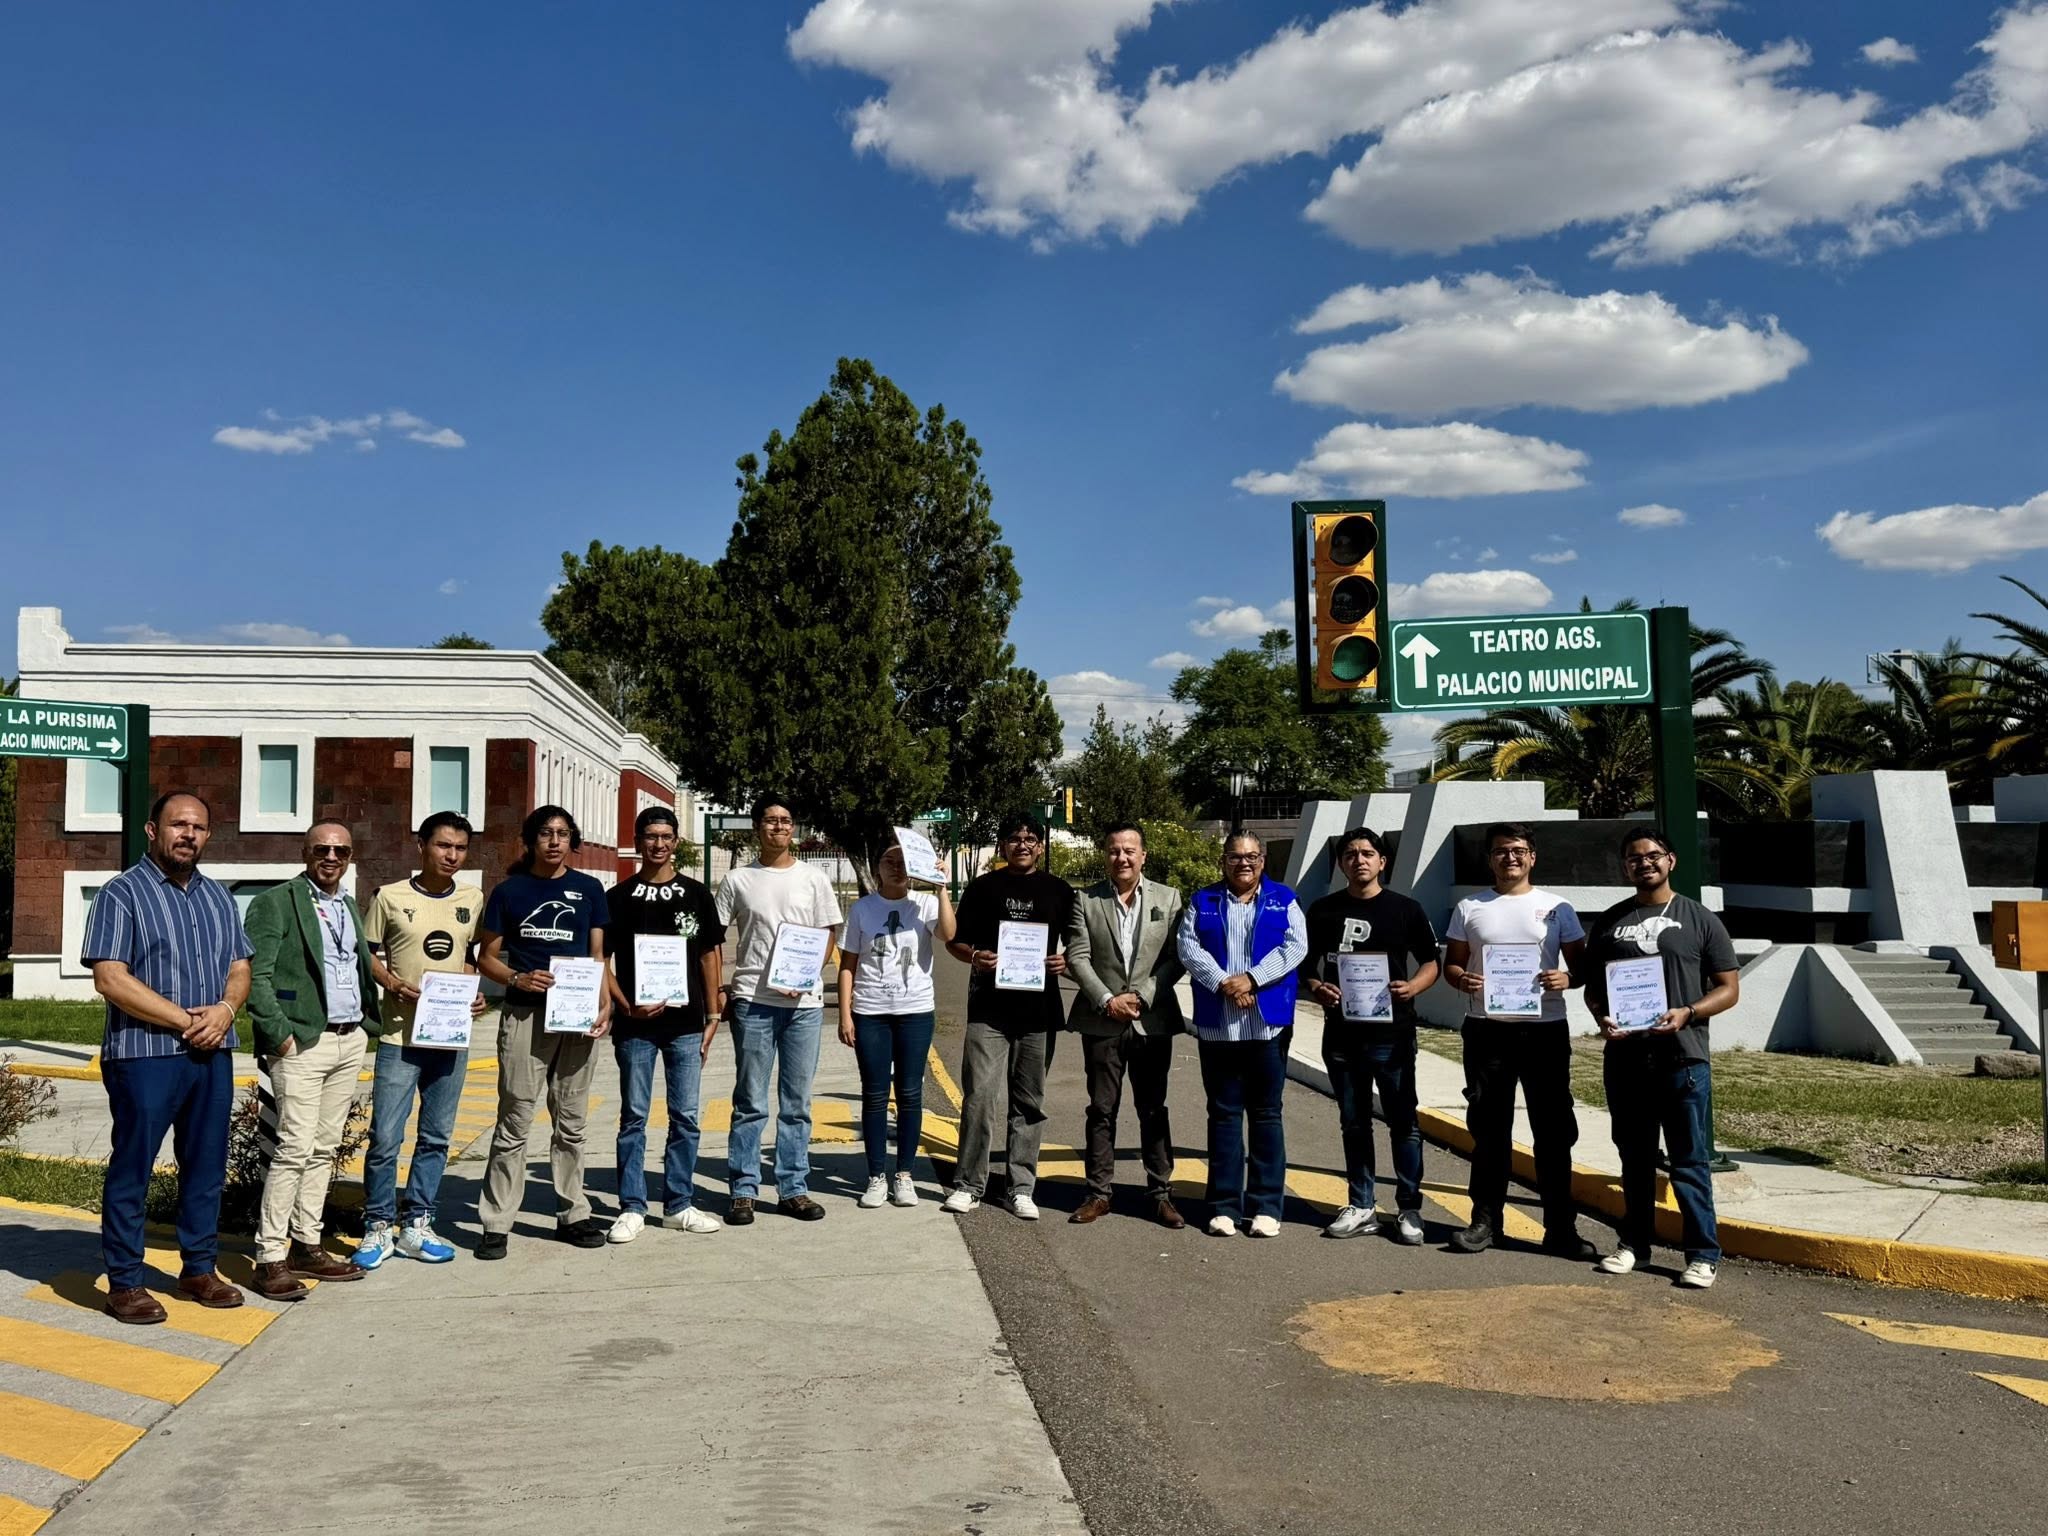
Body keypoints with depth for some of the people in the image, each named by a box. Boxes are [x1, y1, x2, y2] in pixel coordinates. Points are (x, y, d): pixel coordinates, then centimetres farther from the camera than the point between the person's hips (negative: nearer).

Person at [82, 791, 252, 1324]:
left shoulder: (219, 897, 14)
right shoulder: (122, 893, -5)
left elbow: (239, 968, 14)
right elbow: (110, 979, -13)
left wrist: (225, 1010, -8)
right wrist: (186, 1021, -14)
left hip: (212, 1055, 6)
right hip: (144, 1055, -6)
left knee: (206, 1168, 11)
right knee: (131, 1170, 2)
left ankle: (199, 1269, 23)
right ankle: (124, 1282, 12)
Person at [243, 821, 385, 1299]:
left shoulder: (350, 907, 18)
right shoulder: (276, 903, -5)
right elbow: (254, 974, -11)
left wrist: (369, 1022, 11)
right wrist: (279, 1034, -14)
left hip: (351, 1041, 7)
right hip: (303, 1043, -7)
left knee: (324, 1149, 11)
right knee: (296, 1148, -9)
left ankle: (306, 1246, 19)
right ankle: (269, 1260, -3)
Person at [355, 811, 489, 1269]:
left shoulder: (472, 900, 9)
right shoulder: (391, 897, -2)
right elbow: (366, 952, 4)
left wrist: (474, 992, 2)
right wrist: (392, 983, -13)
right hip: (400, 1034, -4)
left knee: (436, 1137, 10)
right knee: (385, 1137, -2)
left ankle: (416, 1226, 21)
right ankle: (378, 1227, 12)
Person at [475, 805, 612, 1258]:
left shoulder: (589, 890, 9)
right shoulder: (508, 891, 4)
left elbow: (597, 956, 11)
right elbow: (487, 957, 6)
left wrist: (604, 1004, -3)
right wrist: (518, 979, -13)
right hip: (524, 1016, -2)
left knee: (571, 1122, 11)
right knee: (514, 1122, -1)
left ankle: (573, 1214, 21)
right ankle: (496, 1223, 5)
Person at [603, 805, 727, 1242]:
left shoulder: (697, 894, 6)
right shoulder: (619, 897, 2)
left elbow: (710, 956, 9)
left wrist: (712, 1016, 5)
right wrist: (626, 1007, -12)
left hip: (686, 1023, 2)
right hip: (635, 1025, -2)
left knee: (685, 1117, 6)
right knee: (633, 1116, 4)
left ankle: (679, 1205, 17)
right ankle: (631, 1208, 12)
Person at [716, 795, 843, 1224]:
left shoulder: (813, 879, 7)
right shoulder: (737, 881, 4)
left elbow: (828, 935, 7)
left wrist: (807, 975, -9)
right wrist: (718, 990, -4)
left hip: (805, 1003, 1)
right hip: (752, 1000, -1)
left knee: (797, 1103, 8)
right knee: (750, 1102, 3)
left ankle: (793, 1189, 17)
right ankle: (743, 1190, 11)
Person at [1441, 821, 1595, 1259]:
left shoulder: (1557, 908, 4)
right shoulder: (1469, 909, 7)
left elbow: (1582, 964, 6)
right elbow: (1451, 962, 9)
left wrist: (1567, 978, -16)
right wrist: (1462, 980, -13)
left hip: (1544, 1030, -1)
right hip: (1487, 1030, 1)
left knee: (1554, 1131, 3)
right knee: (1488, 1129, 8)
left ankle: (1560, 1228, 11)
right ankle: (1486, 1220, 18)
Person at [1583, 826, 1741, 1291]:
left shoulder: (1699, 919, 2)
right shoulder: (1609, 921, 11)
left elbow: (1729, 988, 2)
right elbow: (1592, 986, 15)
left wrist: (1686, 1013, -15)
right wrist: (1602, 1018, -6)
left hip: (1682, 1057, -3)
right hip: (1624, 1058, 3)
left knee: (1690, 1161, -1)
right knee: (1635, 1158, 13)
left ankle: (1703, 1254, 6)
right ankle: (1634, 1242, 23)